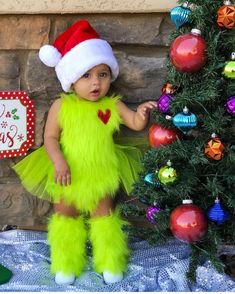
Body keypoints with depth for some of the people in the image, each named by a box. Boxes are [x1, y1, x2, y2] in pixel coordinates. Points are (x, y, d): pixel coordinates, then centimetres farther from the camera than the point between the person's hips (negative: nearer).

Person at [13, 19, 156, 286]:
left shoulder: (112, 105, -7)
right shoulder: (61, 106, -9)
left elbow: (136, 124, -5)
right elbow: (50, 137, -8)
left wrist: (141, 114, -27)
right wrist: (58, 161, -22)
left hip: (102, 175, 0)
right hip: (69, 176, 0)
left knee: (103, 213, 14)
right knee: (66, 214, 14)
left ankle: (110, 262, 33)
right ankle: (66, 264, 35)